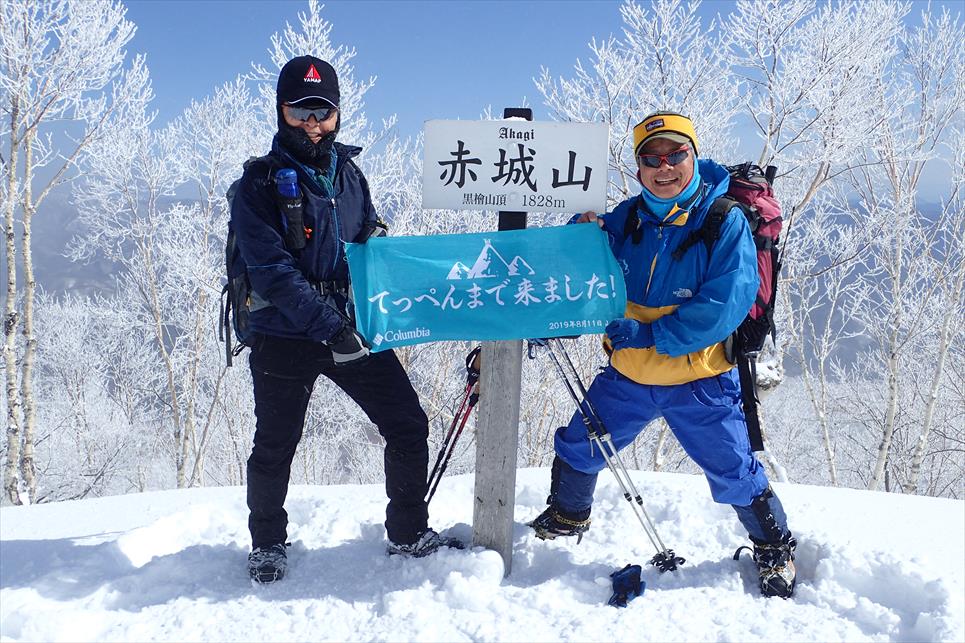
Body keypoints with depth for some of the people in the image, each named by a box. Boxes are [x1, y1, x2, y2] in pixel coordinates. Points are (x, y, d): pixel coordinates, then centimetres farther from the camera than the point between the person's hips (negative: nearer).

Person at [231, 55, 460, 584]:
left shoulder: (348, 173, 9)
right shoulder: (260, 184, -8)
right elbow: (271, 272, -17)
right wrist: (329, 327, -26)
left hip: (354, 328, 5)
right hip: (286, 336, -4)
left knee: (408, 426, 3)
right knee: (274, 450, 7)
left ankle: (409, 532, 21)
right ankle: (267, 544, 33)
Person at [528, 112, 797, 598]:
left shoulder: (725, 221, -14)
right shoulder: (625, 219, -1)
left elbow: (725, 304, -23)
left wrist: (651, 335, -25)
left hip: (699, 382, -4)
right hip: (627, 376, 4)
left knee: (734, 474, 4)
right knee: (576, 448, 14)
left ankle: (775, 549, 31)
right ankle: (567, 516, 44)